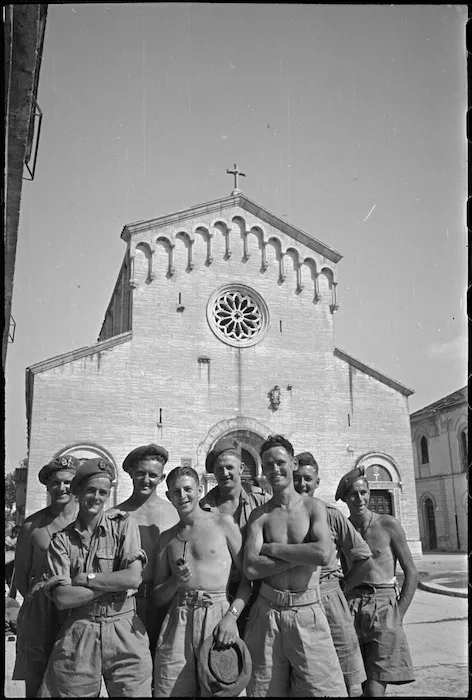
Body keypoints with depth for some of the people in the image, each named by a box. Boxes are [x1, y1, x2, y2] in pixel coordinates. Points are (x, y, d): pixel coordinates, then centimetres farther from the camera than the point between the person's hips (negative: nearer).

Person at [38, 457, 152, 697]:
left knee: (133, 691, 3)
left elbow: (133, 578, -12)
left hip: (124, 632, -1)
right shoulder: (61, 540, 3)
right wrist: (114, 583, -12)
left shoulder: (123, 524, 0)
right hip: (78, 633, 1)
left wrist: (80, 579, -10)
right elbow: (62, 599, -7)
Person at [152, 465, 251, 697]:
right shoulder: (166, 538, 14)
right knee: (169, 691, 2)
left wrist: (232, 616, -12)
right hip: (177, 620, 3)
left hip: (216, 615, -3)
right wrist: (175, 581, -5)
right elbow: (158, 598, 15)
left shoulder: (223, 522, 3)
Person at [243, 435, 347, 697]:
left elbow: (323, 555, -15)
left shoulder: (314, 506, 1)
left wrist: (272, 548, -8)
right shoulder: (259, 515, 4)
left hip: (308, 612, -1)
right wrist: (304, 554, -11)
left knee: (325, 689, 0)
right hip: (268, 613, 1)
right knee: (266, 690, 8)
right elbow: (251, 568, -9)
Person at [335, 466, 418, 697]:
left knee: (374, 690, -10)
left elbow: (411, 573, 1)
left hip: (383, 608, -3)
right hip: (350, 609, 3)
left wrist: (398, 617, -4)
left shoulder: (388, 524, -1)